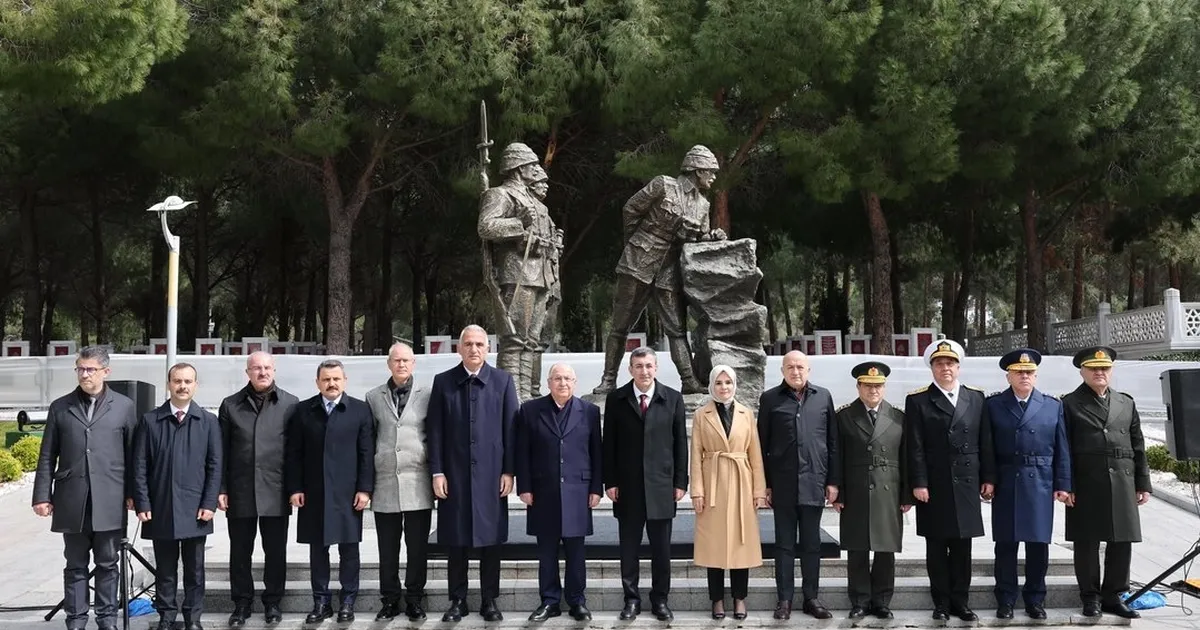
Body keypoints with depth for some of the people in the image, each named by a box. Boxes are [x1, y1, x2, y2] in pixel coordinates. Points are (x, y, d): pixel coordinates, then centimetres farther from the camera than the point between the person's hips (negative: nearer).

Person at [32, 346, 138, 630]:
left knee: (107, 564, 7)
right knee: (75, 565, 8)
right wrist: (42, 495, 1)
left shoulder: (124, 406, 5)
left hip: (109, 500, -1)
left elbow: (133, 454, 6)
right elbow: (47, 456, 7)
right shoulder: (60, 407, 8)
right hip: (72, 500, 1)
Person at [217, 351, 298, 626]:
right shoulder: (230, 405, 7)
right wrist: (221, 489, 0)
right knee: (240, 552, 8)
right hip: (240, 492, 1)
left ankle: (273, 601, 20)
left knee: (275, 551, 7)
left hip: (275, 491, -1)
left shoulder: (290, 404, 2)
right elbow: (222, 451, 6)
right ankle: (242, 603, 20)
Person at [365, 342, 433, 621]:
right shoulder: (374, 397, 8)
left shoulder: (427, 395, 3)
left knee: (417, 547, 3)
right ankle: (390, 600, 17)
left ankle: (415, 599, 15)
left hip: (418, 483, -1)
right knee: (388, 548, 7)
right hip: (384, 483, 2)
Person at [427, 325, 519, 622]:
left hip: (491, 474, 0)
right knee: (455, 541, 6)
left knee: (491, 540, 5)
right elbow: (435, 431, 3)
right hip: (454, 475, 0)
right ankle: (458, 600, 16)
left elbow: (511, 429, 2)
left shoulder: (503, 380, 4)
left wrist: (509, 471, -4)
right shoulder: (443, 382, 5)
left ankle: (489, 600, 16)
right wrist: (437, 472, -4)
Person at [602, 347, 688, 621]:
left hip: (661, 485, 0)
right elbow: (609, 443, 3)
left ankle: (660, 600, 18)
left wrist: (680, 482, 0)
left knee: (661, 548, 6)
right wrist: (610, 481, -3)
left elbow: (680, 442, 4)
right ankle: (631, 599, 18)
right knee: (629, 547, 7)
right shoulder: (616, 399, 2)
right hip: (627, 485, 0)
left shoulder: (673, 398, 3)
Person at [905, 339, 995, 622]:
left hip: (966, 484, 2)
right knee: (937, 548, 5)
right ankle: (941, 603, 13)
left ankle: (960, 601, 17)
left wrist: (988, 478, 4)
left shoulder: (976, 397, 9)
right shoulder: (917, 400, 0)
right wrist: (918, 483, -11)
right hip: (934, 486, -2)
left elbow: (985, 442, 8)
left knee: (962, 547, 8)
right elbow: (915, 448, -5)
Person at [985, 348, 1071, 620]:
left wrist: (1062, 484, 0)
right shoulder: (993, 405, 3)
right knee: (1006, 546, 4)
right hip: (1005, 485, -1)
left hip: (1040, 486, 1)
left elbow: (1062, 450, 5)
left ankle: (1035, 600, 18)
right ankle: (1006, 600, 13)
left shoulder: (1053, 406, 7)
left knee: (1038, 546, 6)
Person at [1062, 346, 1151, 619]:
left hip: (1123, 482, 4)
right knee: (1086, 542, 2)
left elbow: (1138, 446, 13)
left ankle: (1113, 596, 17)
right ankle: (1091, 597, 13)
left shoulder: (1126, 403, 14)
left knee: (1122, 541, 5)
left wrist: (1143, 483, 8)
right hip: (1085, 483, -3)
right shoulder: (1070, 404, 2)